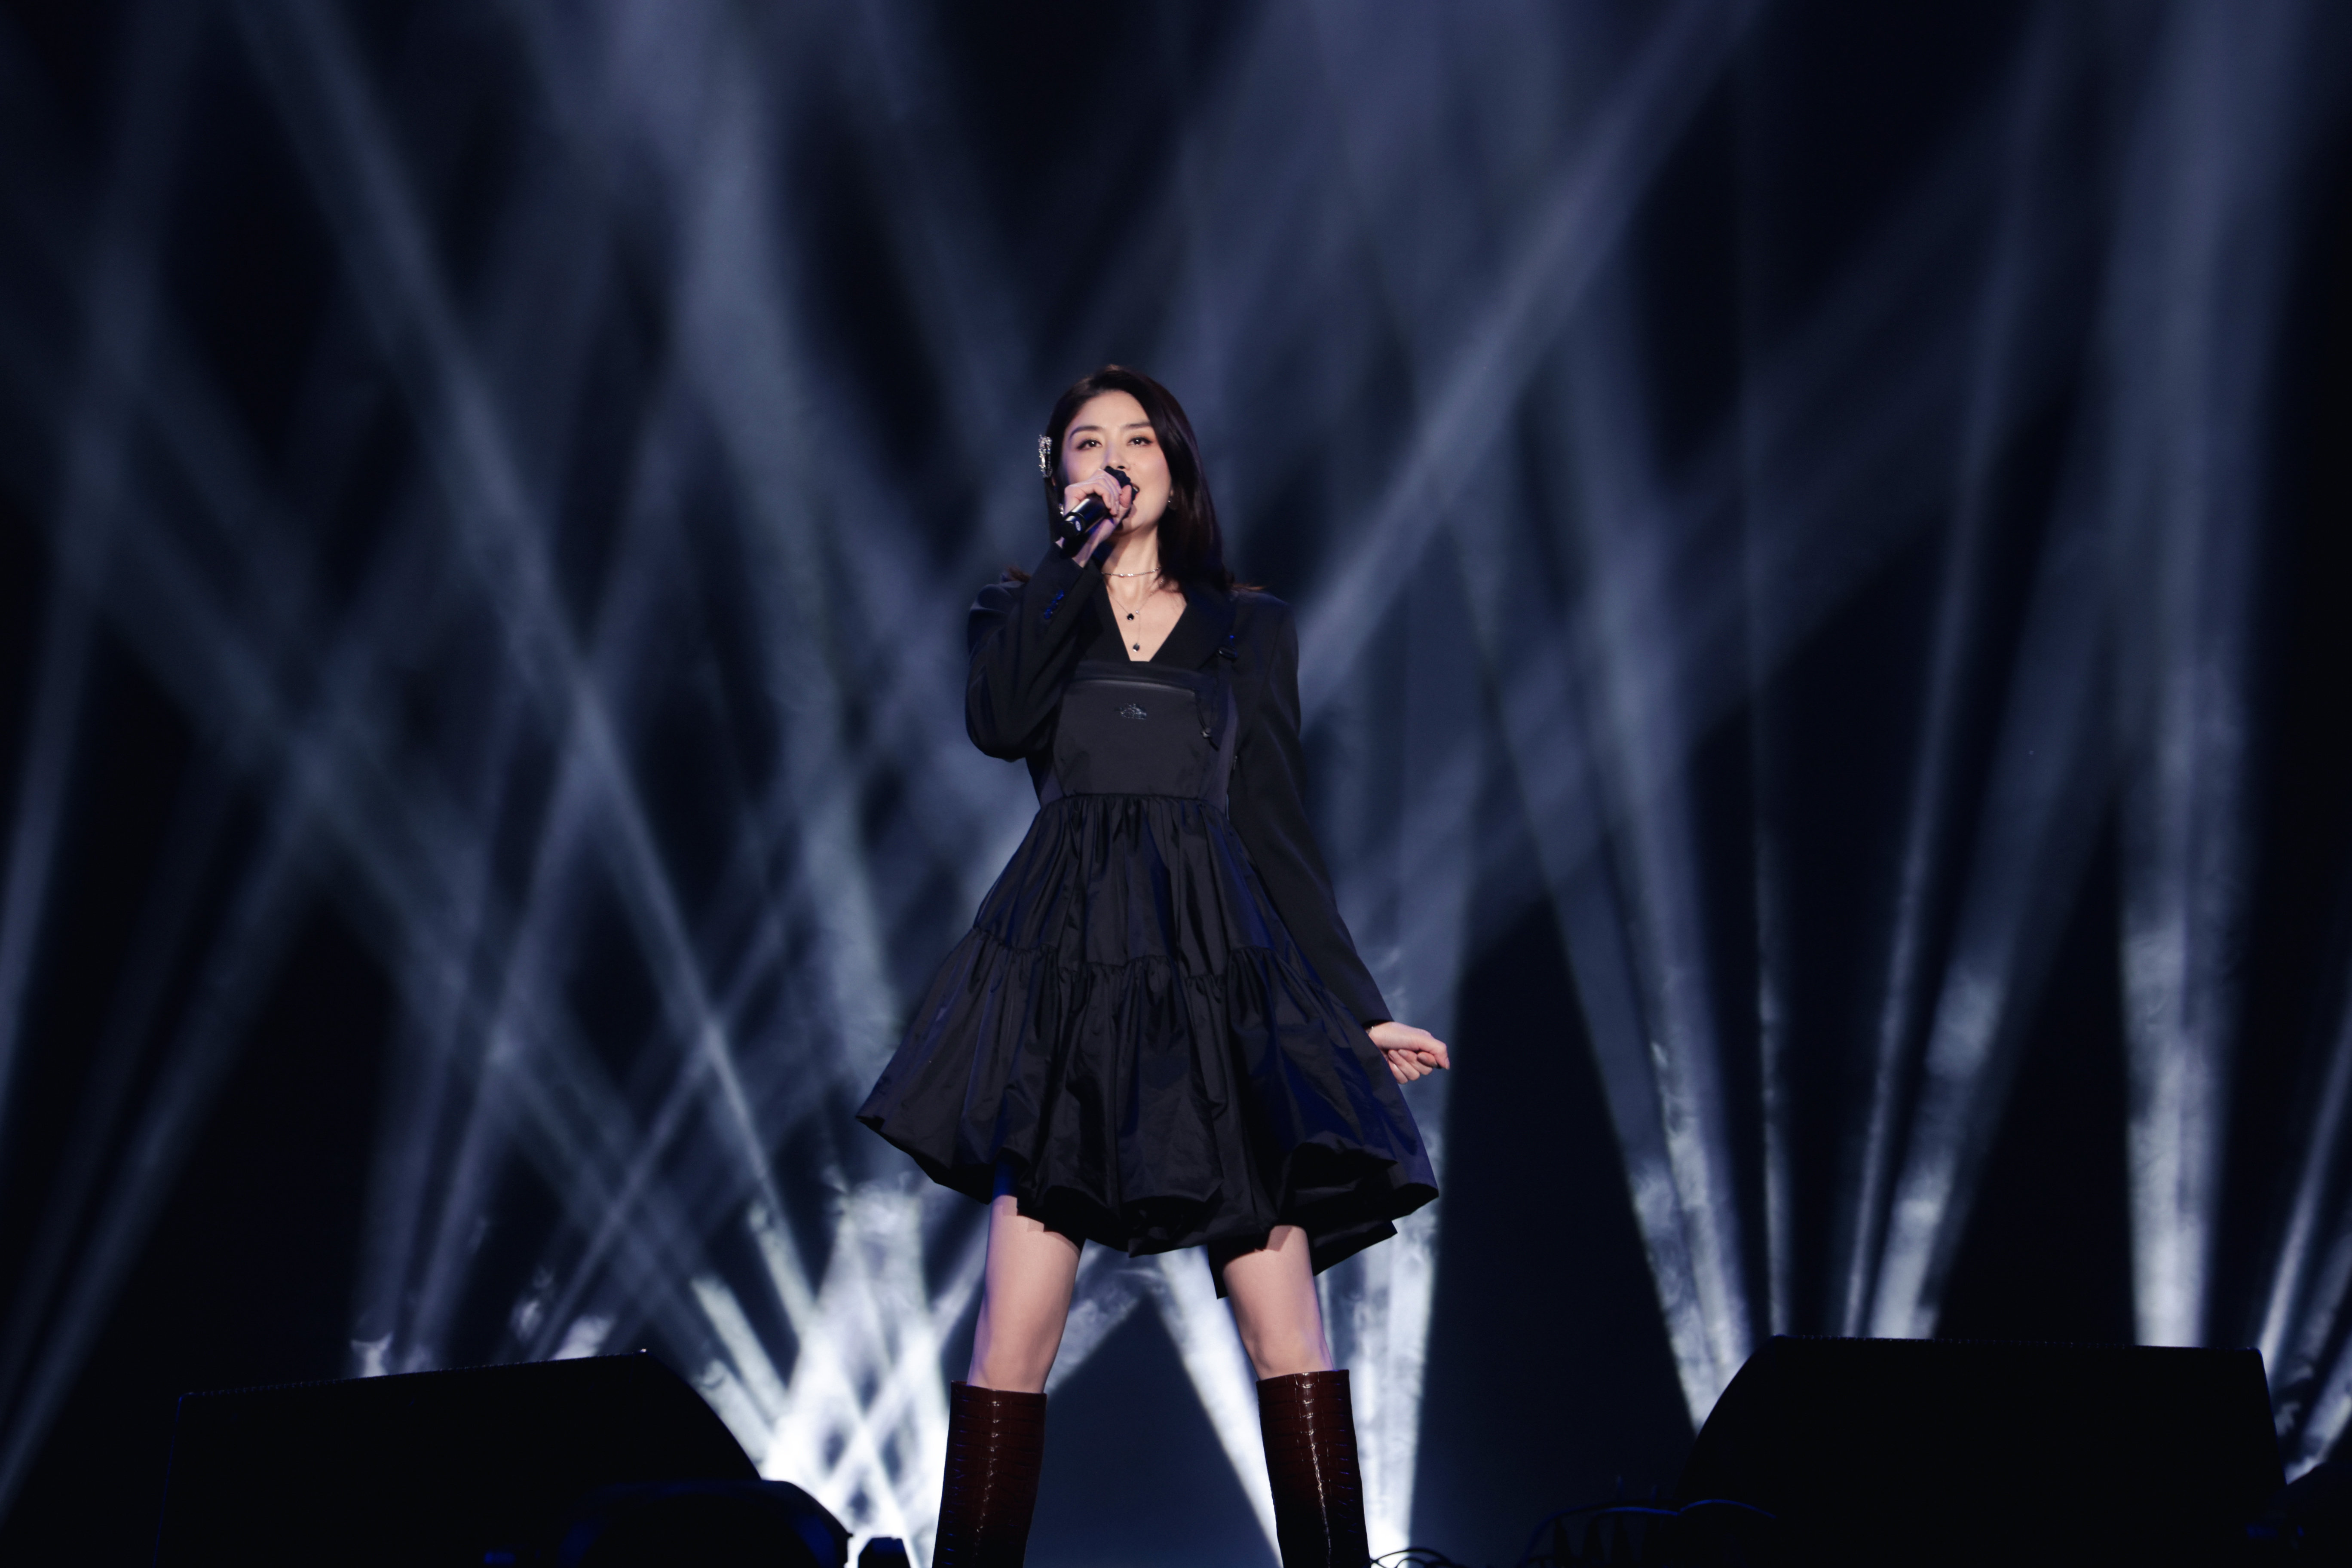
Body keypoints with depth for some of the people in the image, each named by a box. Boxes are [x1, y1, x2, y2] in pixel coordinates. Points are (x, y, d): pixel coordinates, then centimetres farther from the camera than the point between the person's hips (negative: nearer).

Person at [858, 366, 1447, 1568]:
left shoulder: (1251, 630, 18)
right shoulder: (1029, 611, 18)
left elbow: (1281, 835, 16)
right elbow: (996, 724, -7)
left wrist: (1357, 1012, 11)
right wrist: (1079, 553, -3)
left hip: (1223, 969, 1)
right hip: (1065, 965, 0)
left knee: (1285, 1330, -8)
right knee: (1015, 1330, -8)